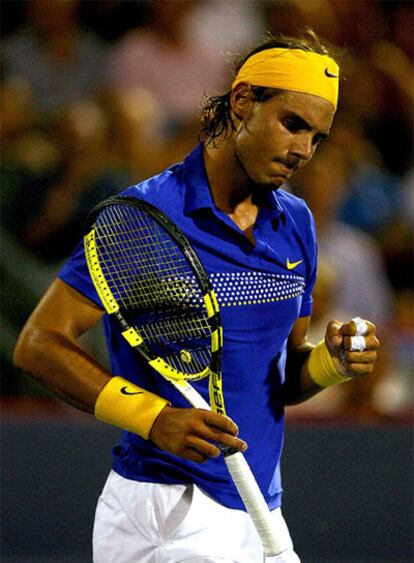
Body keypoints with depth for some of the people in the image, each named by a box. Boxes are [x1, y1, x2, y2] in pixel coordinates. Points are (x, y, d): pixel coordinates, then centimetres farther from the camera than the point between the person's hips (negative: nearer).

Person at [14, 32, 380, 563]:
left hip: (259, 514, 7)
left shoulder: (296, 223, 11)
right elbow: (39, 344, -14)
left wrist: (332, 360, -4)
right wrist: (154, 417, -24)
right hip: (166, 512, -7)